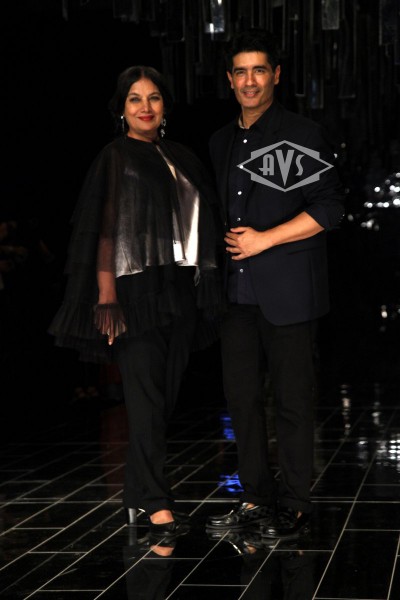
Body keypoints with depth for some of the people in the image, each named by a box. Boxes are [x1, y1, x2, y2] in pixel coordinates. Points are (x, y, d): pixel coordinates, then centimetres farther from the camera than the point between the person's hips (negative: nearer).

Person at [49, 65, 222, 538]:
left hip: (180, 289, 6)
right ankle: (156, 503, -7)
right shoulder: (115, 158, 0)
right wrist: (107, 296, -15)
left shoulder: (180, 158, 16)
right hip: (137, 289, -6)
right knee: (145, 396, -8)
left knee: (167, 394, 5)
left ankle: (138, 491, 14)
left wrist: (201, 288, 9)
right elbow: (104, 230, -7)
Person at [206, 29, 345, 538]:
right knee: (241, 397, 9)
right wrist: (223, 241, 9)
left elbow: (329, 208, -9)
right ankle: (256, 497, 21)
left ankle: (294, 505, 9)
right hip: (237, 291, 6)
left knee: (292, 400, -1)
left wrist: (265, 239, -14)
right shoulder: (221, 143, 16)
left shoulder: (302, 135, -3)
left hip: (288, 292, -6)